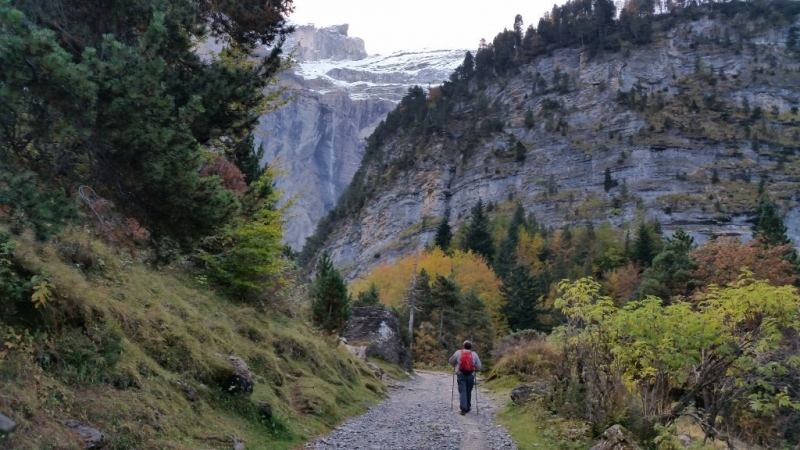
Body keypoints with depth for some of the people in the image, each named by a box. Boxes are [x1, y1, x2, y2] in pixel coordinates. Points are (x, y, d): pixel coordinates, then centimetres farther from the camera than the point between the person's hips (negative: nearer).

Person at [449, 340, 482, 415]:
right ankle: (468, 407, 23)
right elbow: (478, 367, 3)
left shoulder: (458, 353, 3)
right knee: (468, 391, 14)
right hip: (470, 375, 1)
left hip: (461, 375, -1)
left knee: (462, 391, -3)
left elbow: (451, 362, 12)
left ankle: (463, 408, -16)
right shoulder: (474, 354, 4)